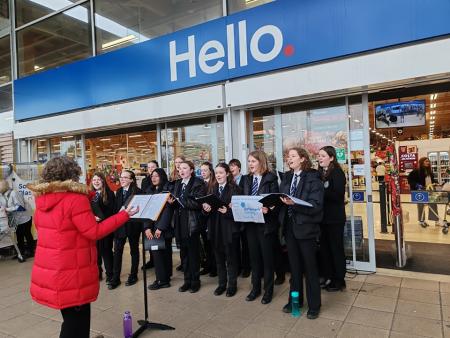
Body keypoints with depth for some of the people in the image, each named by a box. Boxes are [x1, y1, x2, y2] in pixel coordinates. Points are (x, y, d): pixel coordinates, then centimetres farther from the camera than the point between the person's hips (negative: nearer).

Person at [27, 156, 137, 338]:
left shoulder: (41, 199, 3)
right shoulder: (75, 199, -20)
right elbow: (94, 232, -19)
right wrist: (124, 214, -14)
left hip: (49, 271, 8)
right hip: (71, 273, -8)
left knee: (71, 318, 22)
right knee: (77, 320, 8)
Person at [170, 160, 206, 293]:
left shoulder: (198, 183, -7)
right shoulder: (177, 184, 14)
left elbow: (198, 203, -17)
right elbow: (176, 203, 14)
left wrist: (180, 201, -19)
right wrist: (172, 202, -8)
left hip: (192, 222, -6)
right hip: (180, 222, 6)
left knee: (193, 252, 5)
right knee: (184, 252, 12)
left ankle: (195, 281, 19)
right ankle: (187, 280, 25)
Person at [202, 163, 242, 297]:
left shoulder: (235, 188, -7)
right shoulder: (213, 189, 9)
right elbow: (208, 205, 9)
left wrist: (227, 211, -26)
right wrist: (206, 209, -13)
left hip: (230, 227, -5)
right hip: (215, 227, 5)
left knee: (231, 257, 8)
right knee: (219, 257, 13)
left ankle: (232, 284, 23)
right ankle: (222, 283, 28)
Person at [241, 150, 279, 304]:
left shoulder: (271, 178, -7)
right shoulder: (246, 179, 10)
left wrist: (267, 209, -28)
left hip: (265, 222, -5)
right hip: (250, 222, 5)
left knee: (267, 256, 7)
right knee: (254, 256, 15)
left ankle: (268, 290, 23)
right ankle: (255, 287, 30)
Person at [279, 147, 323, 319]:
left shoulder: (313, 178, -9)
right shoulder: (286, 178, 10)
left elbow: (316, 205, -17)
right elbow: (281, 198, 9)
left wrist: (294, 204, -28)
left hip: (306, 227, -5)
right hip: (289, 226, 5)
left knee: (310, 268, 8)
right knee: (294, 266, 17)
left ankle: (314, 305, 24)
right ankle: (295, 300, 33)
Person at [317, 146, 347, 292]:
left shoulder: (337, 173, -8)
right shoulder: (319, 173, 10)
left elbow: (338, 195, -18)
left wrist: (321, 192, -24)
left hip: (335, 217, -6)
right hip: (322, 216, 6)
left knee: (336, 248, 4)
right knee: (324, 247, 12)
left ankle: (339, 280, 17)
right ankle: (328, 276, 25)